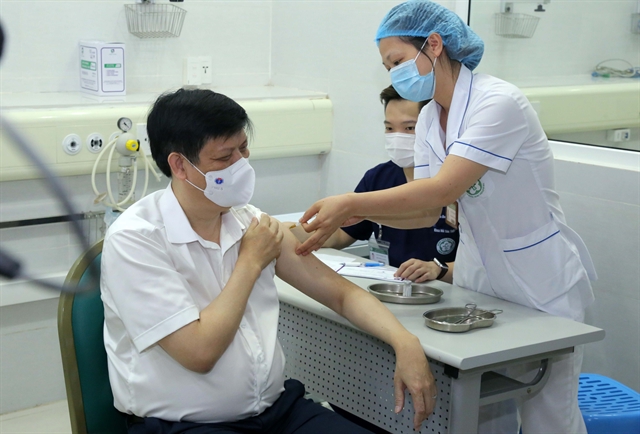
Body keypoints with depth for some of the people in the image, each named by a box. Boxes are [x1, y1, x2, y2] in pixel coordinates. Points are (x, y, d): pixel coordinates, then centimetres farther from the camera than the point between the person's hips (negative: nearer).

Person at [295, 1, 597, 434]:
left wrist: (351, 203, -34)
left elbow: (443, 189, -30)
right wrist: (360, 212, -15)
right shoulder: (430, 119, 4)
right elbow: (426, 213, 2)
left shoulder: (498, 102, -21)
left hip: (541, 285, -7)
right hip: (479, 278, 7)